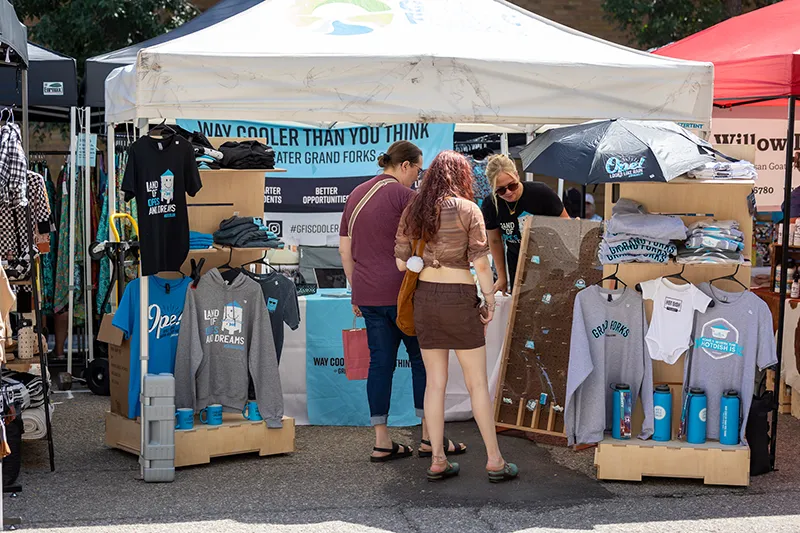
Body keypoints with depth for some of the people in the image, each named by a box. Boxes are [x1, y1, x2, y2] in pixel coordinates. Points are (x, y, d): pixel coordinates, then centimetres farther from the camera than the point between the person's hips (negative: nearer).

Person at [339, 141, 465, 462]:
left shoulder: (356, 195, 14)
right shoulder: (404, 195, -9)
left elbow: (345, 249, 16)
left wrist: (356, 291, 20)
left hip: (368, 294, 7)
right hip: (403, 292, -7)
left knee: (380, 363, 7)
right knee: (422, 359, 5)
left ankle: (381, 442, 7)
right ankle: (429, 437, 7)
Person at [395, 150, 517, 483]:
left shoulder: (412, 211, 4)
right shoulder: (468, 209, -8)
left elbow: (401, 261, 3)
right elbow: (481, 262, -12)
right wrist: (490, 301, -2)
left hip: (424, 298, 4)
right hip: (460, 299, -4)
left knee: (435, 382, 9)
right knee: (478, 382, 4)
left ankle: (438, 461, 10)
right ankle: (494, 460, 7)